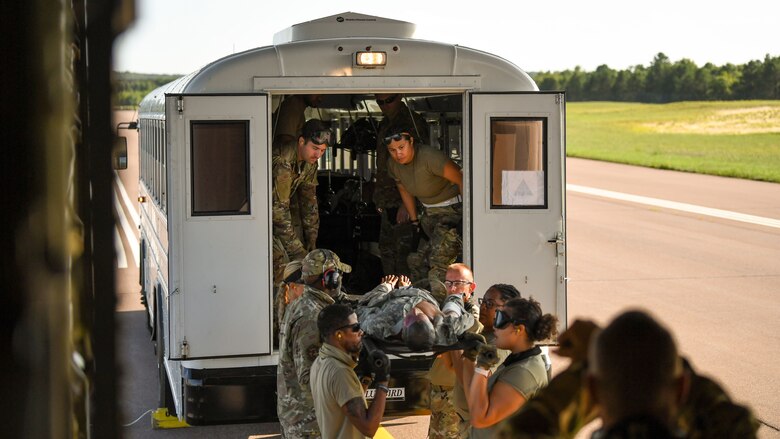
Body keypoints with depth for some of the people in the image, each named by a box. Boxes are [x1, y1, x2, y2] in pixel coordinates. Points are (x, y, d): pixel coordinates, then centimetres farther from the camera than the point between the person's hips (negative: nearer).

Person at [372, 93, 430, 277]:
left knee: (402, 253, -10)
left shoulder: (413, 123, -11)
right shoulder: (384, 124, 17)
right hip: (388, 202, 9)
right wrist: (379, 200, 18)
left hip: (404, 201, -9)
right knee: (386, 250, 12)